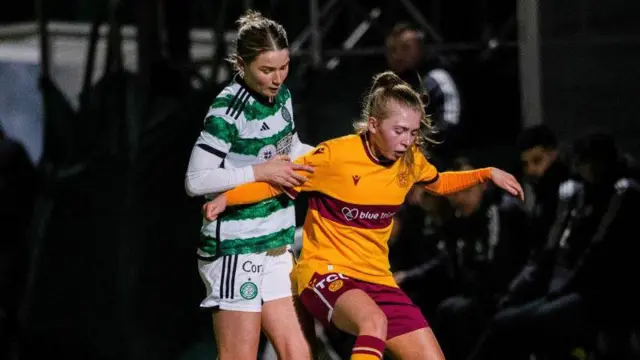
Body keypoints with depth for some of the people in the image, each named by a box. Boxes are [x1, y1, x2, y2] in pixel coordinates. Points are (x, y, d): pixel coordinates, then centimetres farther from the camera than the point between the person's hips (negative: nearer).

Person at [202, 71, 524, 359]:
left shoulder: (410, 161, 2)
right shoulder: (335, 155, -16)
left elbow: (439, 184, 25)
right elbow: (278, 183, -6)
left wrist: (488, 174, 14)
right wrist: (226, 199, -20)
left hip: (376, 279, 7)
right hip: (325, 272, -7)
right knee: (374, 322, -39)